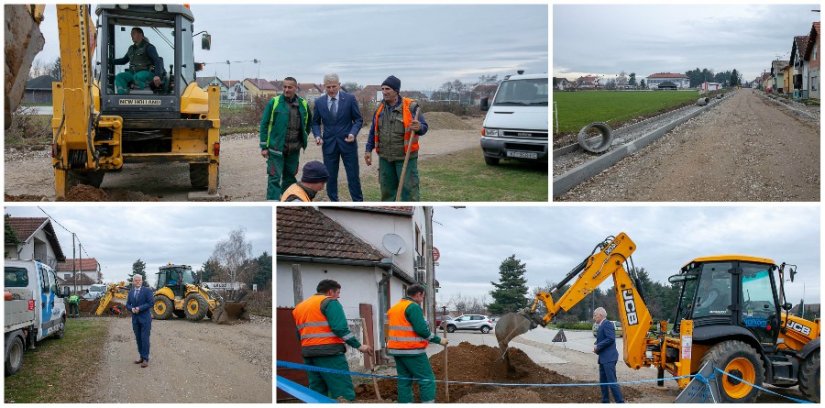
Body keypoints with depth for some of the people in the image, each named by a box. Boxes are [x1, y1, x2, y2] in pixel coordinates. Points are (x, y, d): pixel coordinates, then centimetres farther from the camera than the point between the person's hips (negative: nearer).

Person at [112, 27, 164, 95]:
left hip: (147, 74, -6)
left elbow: (158, 61, -15)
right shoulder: (131, 48, 19)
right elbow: (124, 60, 32)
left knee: (137, 77, -39)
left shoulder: (149, 47, -4)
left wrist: (157, 75, -30)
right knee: (119, 77, -20)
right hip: (133, 73, 7)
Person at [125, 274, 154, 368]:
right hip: (135, 319, 5)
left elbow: (151, 303, -12)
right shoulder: (131, 292, 12)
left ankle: (145, 359, -6)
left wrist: (140, 308, -18)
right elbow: (128, 304, 13)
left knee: (144, 338, -7)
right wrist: (131, 309, -9)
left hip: (145, 318, -5)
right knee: (138, 338, 8)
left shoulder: (147, 290, -6)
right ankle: (141, 357, 17)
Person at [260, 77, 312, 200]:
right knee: (274, 178, -6)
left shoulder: (303, 104, 5)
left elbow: (308, 122, 23)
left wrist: (303, 139, 16)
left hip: (294, 149, 4)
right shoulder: (274, 102, -5)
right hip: (276, 148, -4)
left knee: (290, 177, 13)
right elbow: (264, 124, -3)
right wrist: (264, 146, -7)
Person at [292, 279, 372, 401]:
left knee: (317, 392, 10)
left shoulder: (300, 306, 21)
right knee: (344, 393, -9)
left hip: (308, 353, 8)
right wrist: (358, 345, -11)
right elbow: (340, 328, -15)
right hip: (329, 352, -8)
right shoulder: (330, 302, -4)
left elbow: (299, 334, 21)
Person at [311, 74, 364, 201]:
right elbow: (315, 123, 10)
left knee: (353, 176, 3)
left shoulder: (349, 99, -4)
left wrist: (353, 133, -15)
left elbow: (358, 119, 1)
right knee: (330, 176, 6)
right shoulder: (319, 102, 1)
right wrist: (318, 136, -8)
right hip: (329, 144, 2)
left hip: (347, 143, -2)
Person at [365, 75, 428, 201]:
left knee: (409, 189, -4)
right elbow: (373, 131, 17)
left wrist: (419, 127, -28)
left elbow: (424, 127, -6)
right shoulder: (380, 108, 9)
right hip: (385, 157, 5)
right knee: (386, 189, 13)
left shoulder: (411, 106, -7)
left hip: (405, 157, -5)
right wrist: (369, 149, 14)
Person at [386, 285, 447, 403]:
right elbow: (422, 330, -18)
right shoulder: (414, 307, -12)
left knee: (404, 380, 10)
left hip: (396, 350, 9)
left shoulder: (394, 308, 17)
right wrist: (439, 340, -9)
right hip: (412, 350, -9)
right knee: (427, 379, -4)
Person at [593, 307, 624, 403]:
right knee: (603, 381, 13)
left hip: (609, 358, -11)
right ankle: (605, 401, 19)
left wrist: (598, 346, -15)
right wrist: (596, 347, 4)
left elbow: (611, 339, -21)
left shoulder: (607, 324, -12)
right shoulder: (602, 326, 19)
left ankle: (620, 402, -10)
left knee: (612, 381, -12)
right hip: (603, 358, 11)